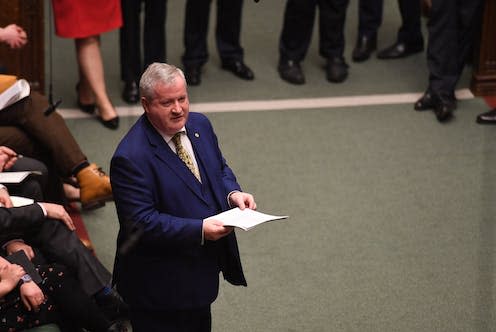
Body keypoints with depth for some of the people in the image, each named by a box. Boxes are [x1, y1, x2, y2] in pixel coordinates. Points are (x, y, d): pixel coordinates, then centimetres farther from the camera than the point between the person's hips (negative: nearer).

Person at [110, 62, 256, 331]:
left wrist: (233, 193, -7)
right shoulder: (131, 158, -25)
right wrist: (199, 230, -30)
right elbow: (141, 223, -26)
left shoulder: (199, 125, 0)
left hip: (202, 268, 8)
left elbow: (220, 169, 15)